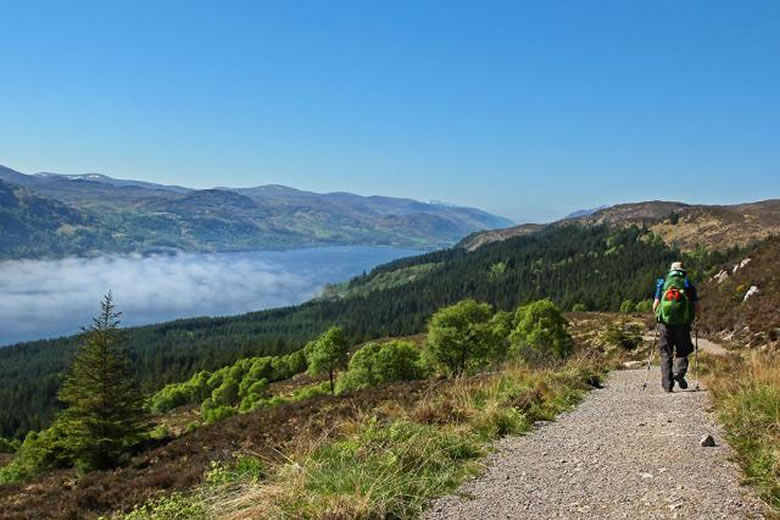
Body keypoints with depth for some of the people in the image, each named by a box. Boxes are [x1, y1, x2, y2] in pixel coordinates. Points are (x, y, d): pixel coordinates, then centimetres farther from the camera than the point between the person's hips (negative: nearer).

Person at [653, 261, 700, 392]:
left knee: (666, 354, 7)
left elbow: (655, 306, 5)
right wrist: (695, 317, 24)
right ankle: (679, 372, -13)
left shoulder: (662, 284, 11)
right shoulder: (689, 285, 9)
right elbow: (697, 308, 4)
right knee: (682, 351, 14)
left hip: (665, 323, 1)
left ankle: (667, 384, -2)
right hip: (683, 324, -1)